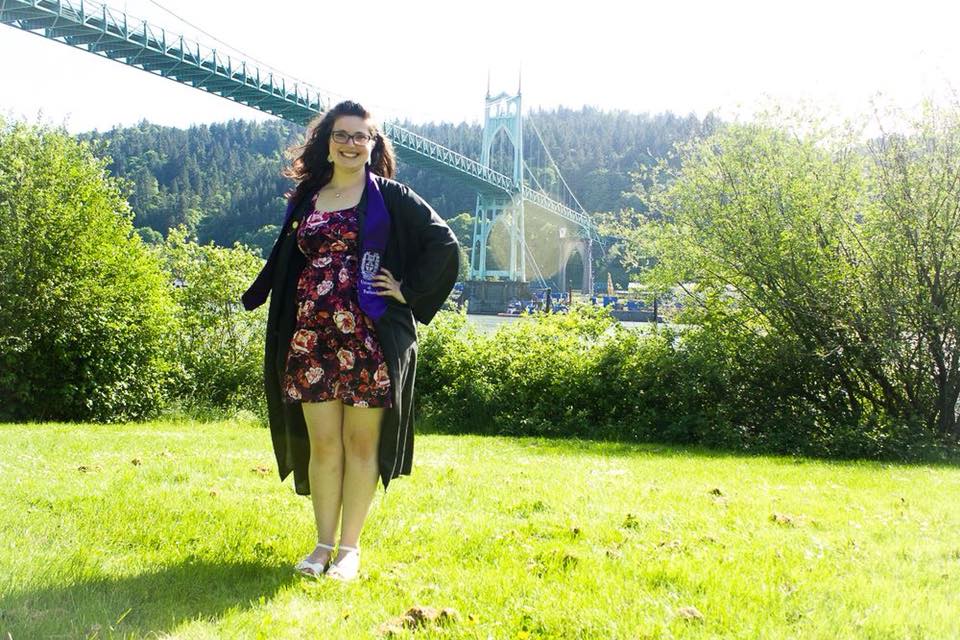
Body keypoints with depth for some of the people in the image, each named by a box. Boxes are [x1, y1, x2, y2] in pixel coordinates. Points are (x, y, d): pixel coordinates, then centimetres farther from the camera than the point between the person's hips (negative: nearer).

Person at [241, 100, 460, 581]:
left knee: (361, 443, 2)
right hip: (311, 338, 3)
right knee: (322, 443, 4)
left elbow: (443, 244, -1)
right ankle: (323, 544, 15)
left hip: (370, 337, -3)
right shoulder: (304, 199, 14)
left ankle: (349, 548, 11)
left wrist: (408, 290, -6)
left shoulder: (389, 196, 3)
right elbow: (285, 265, 25)